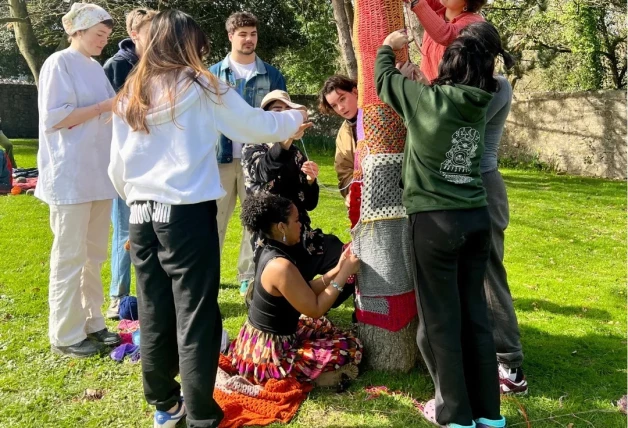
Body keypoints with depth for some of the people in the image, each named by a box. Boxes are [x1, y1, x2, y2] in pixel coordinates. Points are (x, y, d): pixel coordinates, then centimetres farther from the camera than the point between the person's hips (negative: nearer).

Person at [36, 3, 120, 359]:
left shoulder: (95, 67, 15)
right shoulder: (59, 63, -6)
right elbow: (54, 119, -14)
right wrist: (105, 106, -15)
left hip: (98, 173, 8)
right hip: (71, 176, -7)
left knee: (94, 255, 12)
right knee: (70, 257, -2)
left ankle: (91, 322, 22)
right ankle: (66, 334, 8)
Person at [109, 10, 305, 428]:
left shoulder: (129, 96, 12)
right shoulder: (201, 87, -1)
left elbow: (117, 168, 14)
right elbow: (257, 126, 6)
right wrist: (294, 119, 24)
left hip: (141, 218, 5)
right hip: (187, 215, -5)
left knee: (154, 315, 12)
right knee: (196, 316, 1)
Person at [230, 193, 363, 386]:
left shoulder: (270, 253, 2)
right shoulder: (281, 267, -29)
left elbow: (306, 291, 8)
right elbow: (315, 309, -21)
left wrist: (337, 270, 2)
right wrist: (344, 274, -15)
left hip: (258, 339, 10)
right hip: (269, 352, -10)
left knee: (323, 327, 29)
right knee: (349, 348, -1)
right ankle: (288, 377, 1)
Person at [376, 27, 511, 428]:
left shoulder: (429, 99, -9)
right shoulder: (480, 105, 5)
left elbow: (385, 78, 8)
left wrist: (389, 47, 27)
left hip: (435, 221, -5)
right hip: (477, 218, 6)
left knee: (441, 319, 5)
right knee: (475, 314, 13)